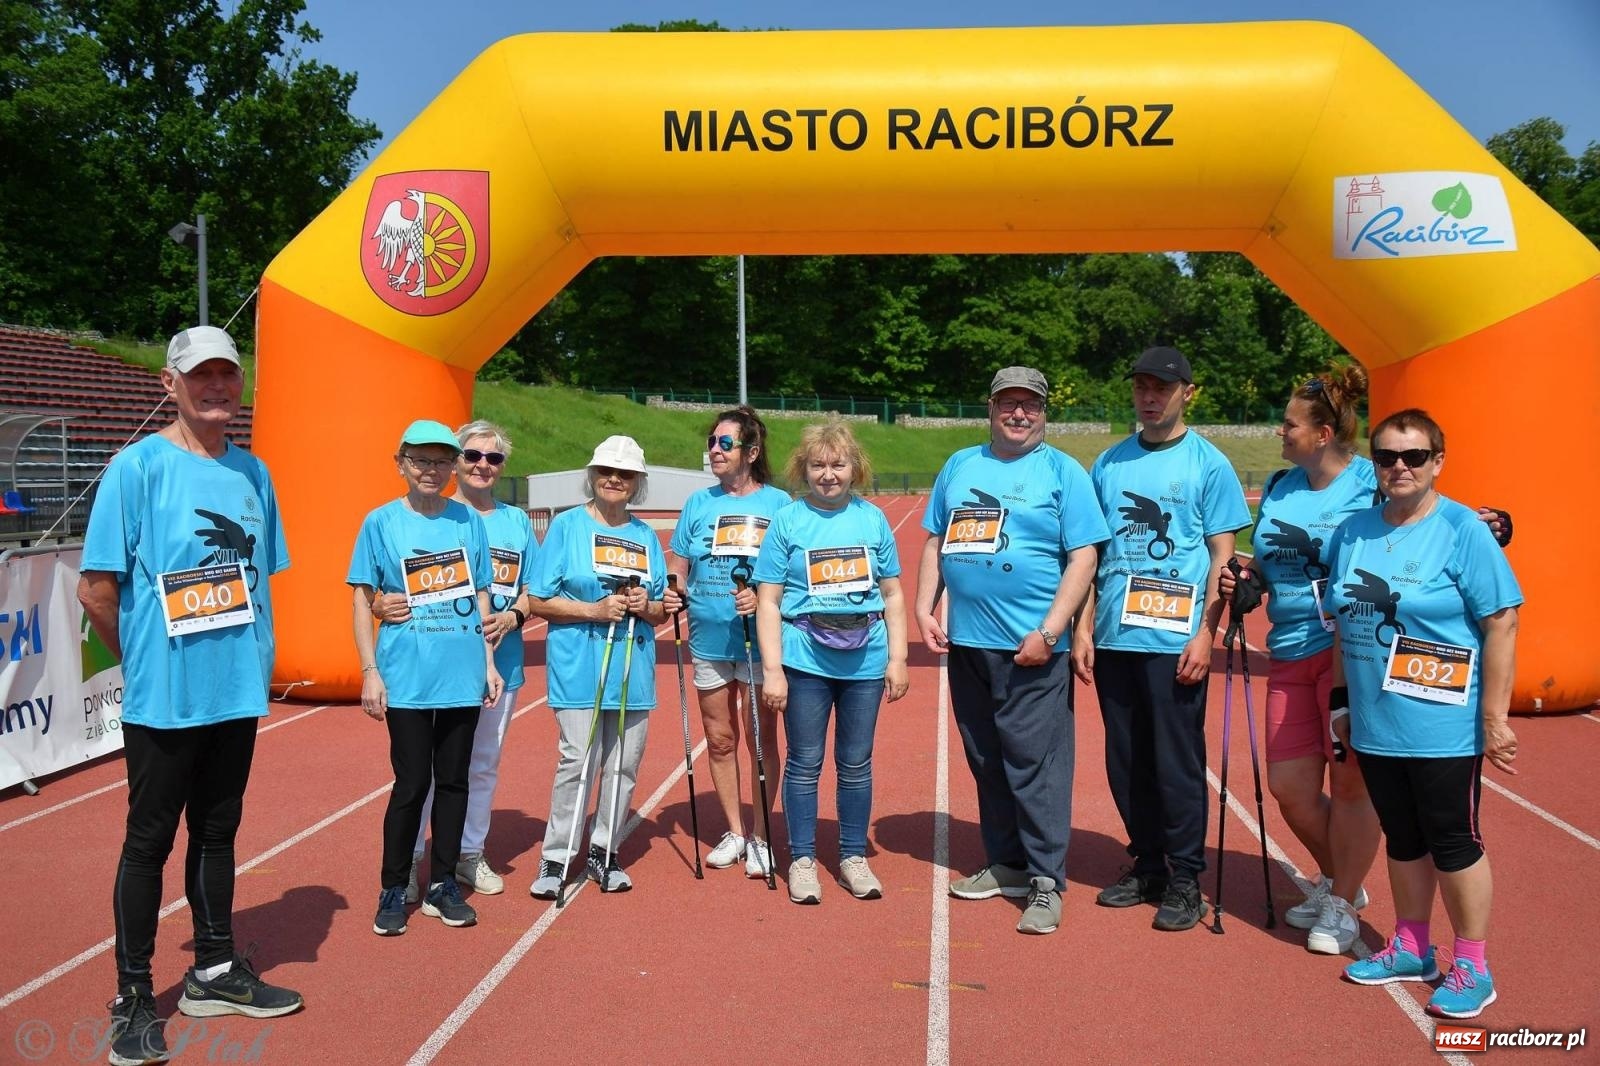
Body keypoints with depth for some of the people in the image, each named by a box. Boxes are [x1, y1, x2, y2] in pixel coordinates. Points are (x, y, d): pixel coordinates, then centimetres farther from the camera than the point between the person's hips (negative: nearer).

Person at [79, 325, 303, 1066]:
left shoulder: (253, 472, 7)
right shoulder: (138, 466, -10)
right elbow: (95, 588, -10)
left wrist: (260, 658, 9)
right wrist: (141, 662, -1)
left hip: (239, 694, 5)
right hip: (164, 699, -5)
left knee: (217, 832, 16)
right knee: (149, 841, 5)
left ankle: (215, 973, 30)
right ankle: (133, 999, 18)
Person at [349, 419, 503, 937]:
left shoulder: (468, 521, 6)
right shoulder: (381, 522, -1)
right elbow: (361, 599, 0)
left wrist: (489, 660, 7)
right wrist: (370, 671, -7)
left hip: (462, 674, 3)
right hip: (406, 677, -3)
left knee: (454, 780, 10)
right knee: (412, 783, 1)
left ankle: (442, 885, 24)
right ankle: (393, 891, 17)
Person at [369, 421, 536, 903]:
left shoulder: (517, 521, 10)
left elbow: (533, 589, 10)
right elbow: (402, 581, -5)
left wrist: (512, 617, -11)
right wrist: (384, 604, -28)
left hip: (497, 662, 4)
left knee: (483, 763, 14)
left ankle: (469, 853, 29)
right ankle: (408, 861, 11)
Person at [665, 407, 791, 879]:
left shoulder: (778, 503, -3)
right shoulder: (699, 503, 6)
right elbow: (678, 569, 8)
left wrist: (763, 597, -23)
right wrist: (672, 594, -13)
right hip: (709, 639, 4)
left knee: (761, 738, 4)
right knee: (720, 739, 11)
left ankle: (760, 838, 18)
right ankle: (734, 831, 27)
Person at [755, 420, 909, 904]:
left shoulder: (872, 519, 5)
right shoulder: (787, 521, -1)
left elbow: (892, 595, 10)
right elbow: (768, 601, -2)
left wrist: (897, 659, 5)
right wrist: (772, 669, -8)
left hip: (865, 660, 2)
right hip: (805, 660, -2)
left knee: (856, 764, 11)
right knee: (804, 764, 6)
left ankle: (854, 857, 25)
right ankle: (802, 860, 19)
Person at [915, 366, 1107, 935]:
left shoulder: (1062, 471, 0)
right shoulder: (959, 466, 14)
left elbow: (1083, 557, -6)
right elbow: (934, 542, 19)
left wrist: (1049, 633, -14)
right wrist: (924, 609, 6)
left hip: (1031, 648, -5)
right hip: (966, 643, 5)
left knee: (1035, 764, -5)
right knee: (985, 761, 13)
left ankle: (1046, 882, 4)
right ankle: (1005, 865, 26)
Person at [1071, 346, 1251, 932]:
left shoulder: (1208, 464, 0)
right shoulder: (1109, 462, 11)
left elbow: (1222, 555, -2)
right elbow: (1092, 553, 13)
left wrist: (1206, 634, -11)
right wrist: (1083, 628, 6)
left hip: (1175, 640, -4)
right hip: (1113, 638, 4)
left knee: (1177, 763, 1)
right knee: (1126, 762, 11)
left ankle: (1185, 879, 14)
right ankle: (1146, 865, 26)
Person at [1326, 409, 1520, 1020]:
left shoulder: (1462, 530, -9)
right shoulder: (1353, 532, 7)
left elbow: (1501, 625, -11)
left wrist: (1495, 718, -13)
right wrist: (1341, 699, 14)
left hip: (1444, 726, -5)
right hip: (1376, 724, 5)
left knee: (1453, 843, 5)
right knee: (1402, 840, 16)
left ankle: (1471, 968, 19)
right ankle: (1410, 950, 31)